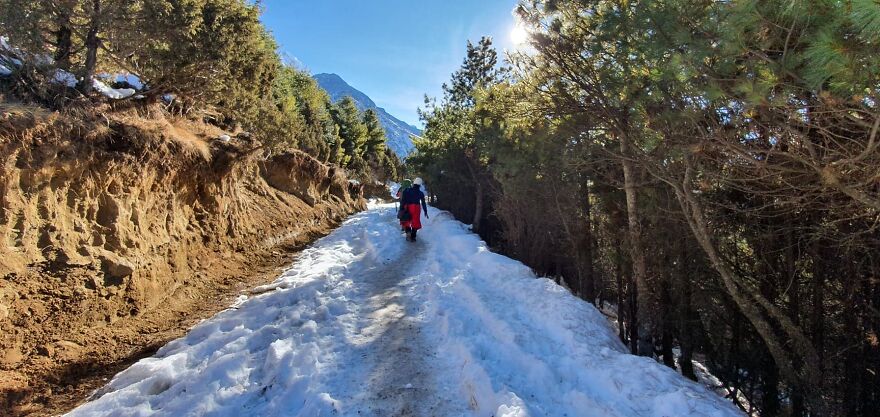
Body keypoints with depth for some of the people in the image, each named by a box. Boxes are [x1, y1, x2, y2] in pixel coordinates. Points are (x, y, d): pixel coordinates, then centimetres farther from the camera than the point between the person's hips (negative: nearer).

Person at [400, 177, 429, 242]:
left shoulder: (407, 191, -2)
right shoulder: (421, 193, 0)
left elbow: (403, 200, -6)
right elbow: (423, 203, 4)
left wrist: (401, 209, -3)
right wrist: (425, 212, 13)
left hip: (407, 208, 0)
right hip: (416, 208, 0)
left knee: (406, 221, 16)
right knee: (415, 223, 9)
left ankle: (408, 231, -9)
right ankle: (413, 237, 8)